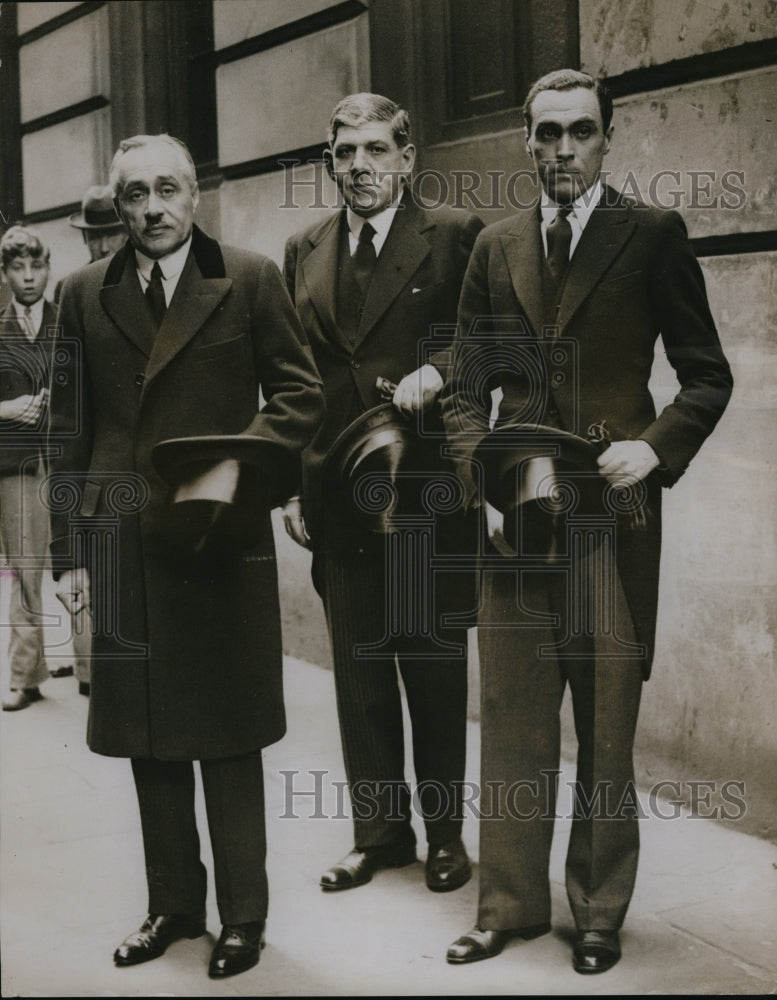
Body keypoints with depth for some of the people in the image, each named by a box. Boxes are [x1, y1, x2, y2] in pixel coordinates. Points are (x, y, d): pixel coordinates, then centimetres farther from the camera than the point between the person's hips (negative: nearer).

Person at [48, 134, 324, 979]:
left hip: (222, 540, -3)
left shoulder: (250, 281, 2)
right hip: (123, 548, 3)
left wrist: (243, 456, -16)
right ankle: (173, 904, 28)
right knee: (149, 740, 12)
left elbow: (299, 393, 2)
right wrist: (68, 552, 5)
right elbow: (68, 433, 10)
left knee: (228, 741, 5)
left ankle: (243, 916, 20)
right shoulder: (85, 295, 10)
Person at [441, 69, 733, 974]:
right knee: (511, 721, 6)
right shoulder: (496, 248, 13)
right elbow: (466, 388, 13)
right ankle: (511, 903, 19)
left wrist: (657, 448, -13)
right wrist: (483, 484, -1)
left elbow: (707, 375, 3)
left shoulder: (653, 236, 2)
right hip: (516, 517, 3)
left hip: (613, 510, -3)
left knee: (607, 726, 5)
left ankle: (599, 913, 19)